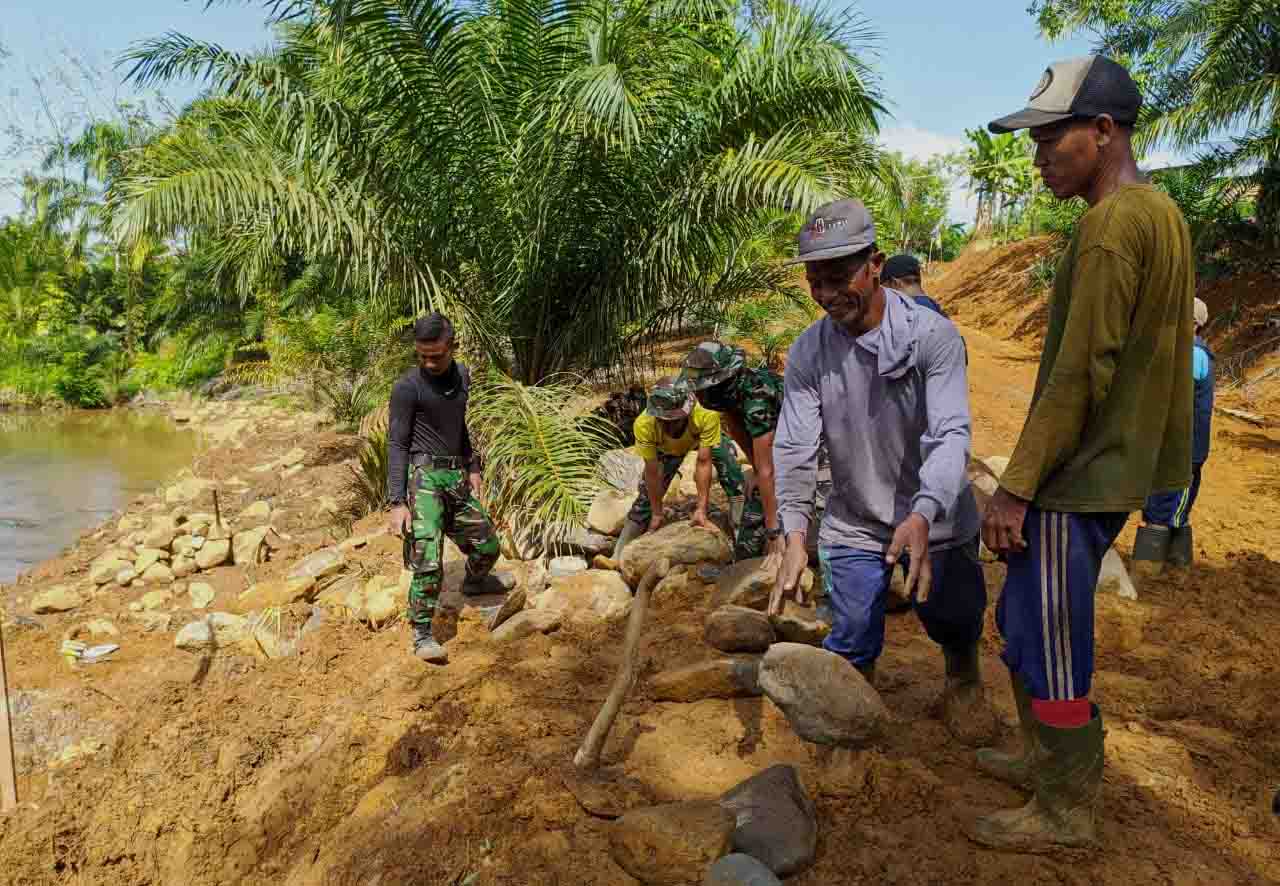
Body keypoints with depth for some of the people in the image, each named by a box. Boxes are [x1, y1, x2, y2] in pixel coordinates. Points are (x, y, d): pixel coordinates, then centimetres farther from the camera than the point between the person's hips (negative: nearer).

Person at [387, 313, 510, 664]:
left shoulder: (461, 375, 9)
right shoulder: (407, 387, -11)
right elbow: (396, 445, -12)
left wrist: (472, 467, 20)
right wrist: (397, 503, -17)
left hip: (455, 477, 7)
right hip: (423, 477, -6)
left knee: (486, 545, 15)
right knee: (428, 560, -15)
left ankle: (474, 582, 46)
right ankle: (422, 635, -3)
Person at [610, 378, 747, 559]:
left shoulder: (706, 416, -44)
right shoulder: (643, 425, -40)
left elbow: (703, 462, -37)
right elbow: (652, 472, -29)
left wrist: (701, 509, -36)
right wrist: (657, 514, -20)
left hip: (704, 437, 0)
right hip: (666, 448, 0)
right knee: (646, 495, -5)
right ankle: (619, 555, 7)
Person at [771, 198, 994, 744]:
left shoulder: (932, 334, -16)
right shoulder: (806, 354, -8)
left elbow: (950, 433, -25)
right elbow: (794, 449, -15)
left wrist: (923, 516, -42)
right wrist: (795, 537, -30)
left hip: (936, 520, -1)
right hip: (853, 525, 2)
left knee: (957, 626, 5)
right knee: (852, 646, 5)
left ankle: (962, 681, 41)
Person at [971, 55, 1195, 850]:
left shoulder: (1114, 223, -17)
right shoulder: (1162, 213, 14)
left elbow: (1079, 372, -22)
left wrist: (1015, 486, -18)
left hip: (1077, 478, -10)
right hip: (1111, 467, 10)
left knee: (1047, 643, 1)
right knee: (1024, 621, 19)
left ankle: (1069, 812, 17)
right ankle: (1050, 758, 33)